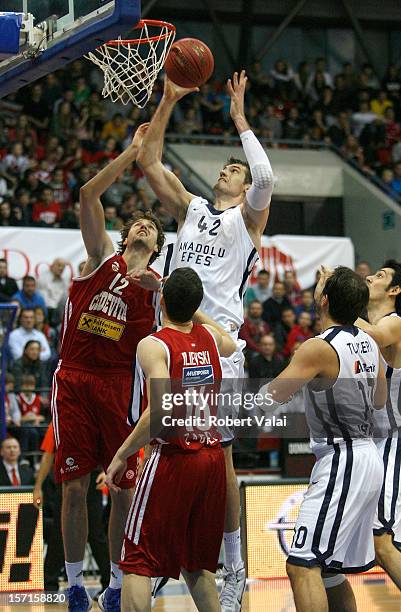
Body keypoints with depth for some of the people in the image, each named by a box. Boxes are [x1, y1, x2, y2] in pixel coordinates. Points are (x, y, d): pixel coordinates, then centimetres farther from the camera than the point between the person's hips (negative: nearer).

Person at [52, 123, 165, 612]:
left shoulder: (157, 286, 8)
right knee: (74, 485, 0)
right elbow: (88, 195, -6)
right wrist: (132, 151, -9)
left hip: (118, 384, 1)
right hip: (73, 379, -1)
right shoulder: (102, 256, 6)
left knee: (124, 488, 0)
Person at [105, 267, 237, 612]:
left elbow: (161, 411, -23)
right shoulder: (209, 337, 7)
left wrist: (121, 456, -14)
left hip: (173, 458, -6)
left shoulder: (153, 345, -12)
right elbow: (231, 346, 34)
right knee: (196, 563, 18)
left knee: (137, 563, 0)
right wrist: (192, 306, 36)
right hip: (213, 457, 6)